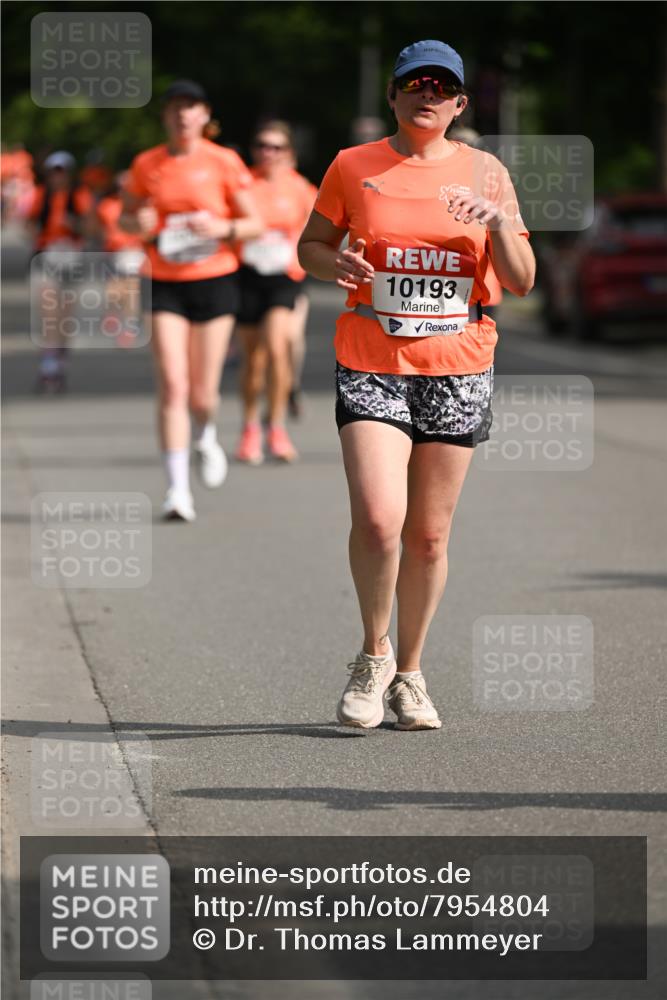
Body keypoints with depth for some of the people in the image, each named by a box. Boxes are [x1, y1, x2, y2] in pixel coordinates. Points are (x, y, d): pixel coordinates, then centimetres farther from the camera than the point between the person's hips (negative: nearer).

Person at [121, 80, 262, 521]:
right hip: (165, 285, 1)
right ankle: (178, 489, -11)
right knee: (172, 385, -12)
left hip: (214, 281, -1)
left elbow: (255, 224, 1)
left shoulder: (224, 162, -2)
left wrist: (222, 228, -18)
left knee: (202, 394, 1)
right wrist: (139, 223, -7)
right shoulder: (147, 165, 4)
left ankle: (207, 436, 38)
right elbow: (127, 215, 17)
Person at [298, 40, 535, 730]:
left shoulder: (485, 173, 6)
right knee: (378, 519, -18)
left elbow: (521, 282, 5)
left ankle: (410, 674, 22)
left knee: (429, 535, 5)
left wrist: (500, 223, -14)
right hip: (370, 368, -2)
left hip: (458, 372, 2)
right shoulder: (353, 167, 3)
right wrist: (334, 265, -9)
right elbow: (311, 244, 14)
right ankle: (373, 655, 6)